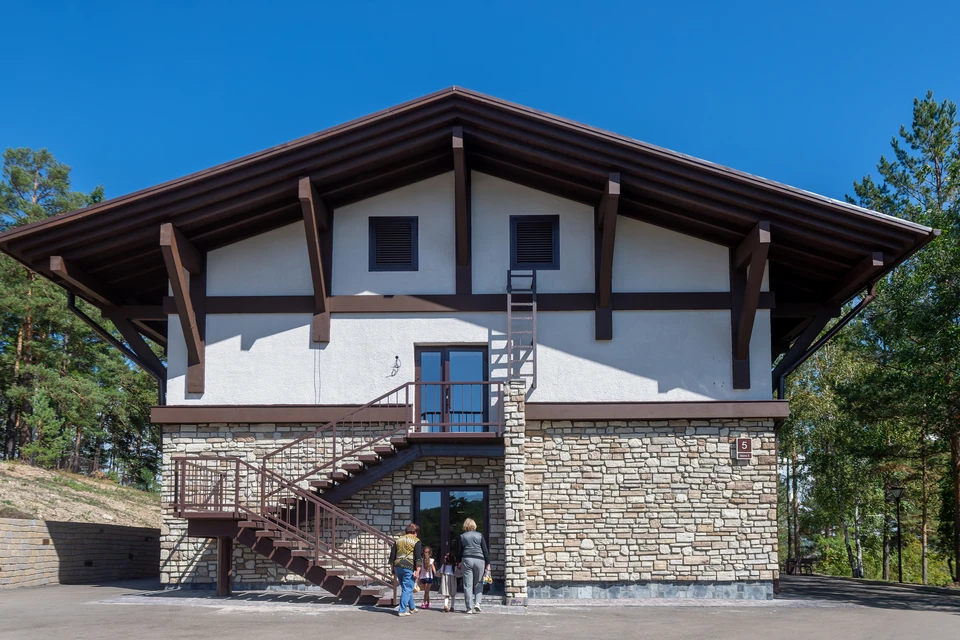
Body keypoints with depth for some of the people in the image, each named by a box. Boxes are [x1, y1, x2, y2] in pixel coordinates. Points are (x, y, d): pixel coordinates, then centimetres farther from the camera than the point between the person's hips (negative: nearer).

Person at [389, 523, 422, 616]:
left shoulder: (398, 540, 15)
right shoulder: (416, 541, -1)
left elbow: (392, 556, 15)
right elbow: (418, 557, -11)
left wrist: (393, 568, 21)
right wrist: (417, 571, -12)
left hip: (397, 566, 6)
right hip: (409, 567, -6)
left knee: (406, 588, 19)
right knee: (407, 589, -1)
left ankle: (412, 608, 29)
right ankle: (402, 610, -5)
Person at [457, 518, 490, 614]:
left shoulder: (462, 536, 7)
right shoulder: (479, 535, 5)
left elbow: (460, 551, 11)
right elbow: (485, 550, 3)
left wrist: (460, 562, 24)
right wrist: (488, 563, 7)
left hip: (466, 560, 0)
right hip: (479, 560, 0)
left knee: (467, 585, 2)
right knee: (478, 584, 12)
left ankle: (469, 608, 0)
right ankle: (477, 603, -6)